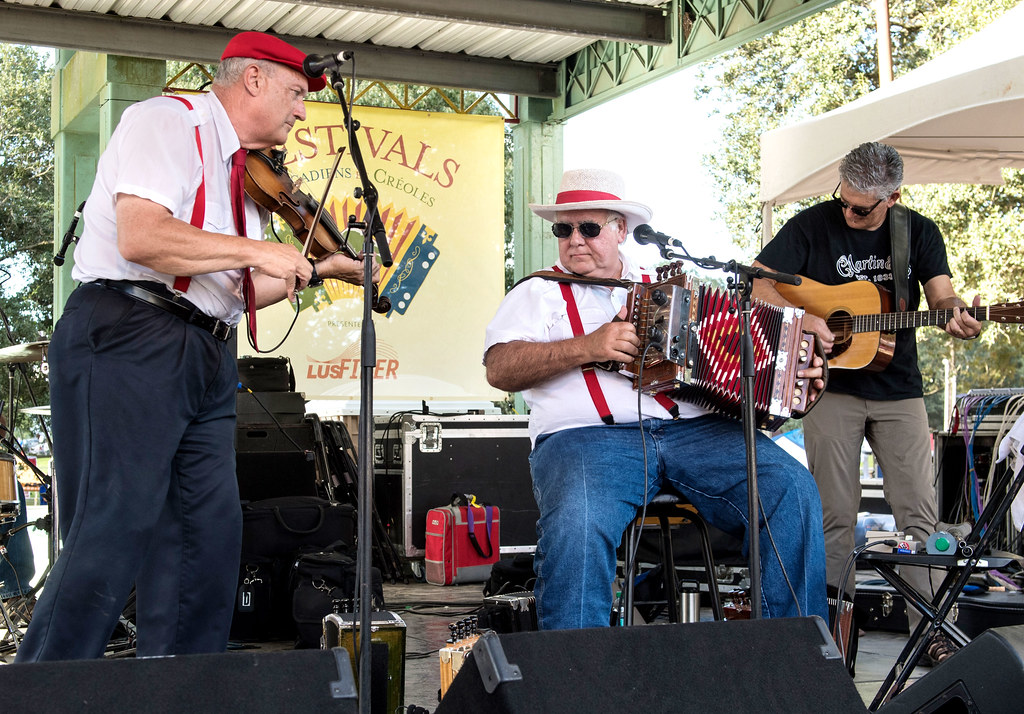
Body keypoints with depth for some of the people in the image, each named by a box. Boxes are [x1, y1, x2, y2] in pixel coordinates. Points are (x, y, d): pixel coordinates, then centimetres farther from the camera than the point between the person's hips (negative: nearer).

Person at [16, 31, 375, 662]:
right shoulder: (168, 122, -4)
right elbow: (142, 237, -22)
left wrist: (323, 269, 16)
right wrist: (260, 251, -16)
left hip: (207, 361, 9)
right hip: (128, 340, -9)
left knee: (209, 538, 4)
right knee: (113, 537, -12)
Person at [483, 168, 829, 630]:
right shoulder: (538, 294, 18)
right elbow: (499, 369, 1)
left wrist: (796, 375, 10)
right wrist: (588, 346, -10)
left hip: (695, 429, 3)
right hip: (588, 436, -3)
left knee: (792, 488, -19)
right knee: (575, 527, -36)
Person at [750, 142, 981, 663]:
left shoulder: (920, 233, 4)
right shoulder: (814, 225, -2)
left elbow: (940, 293, -5)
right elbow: (759, 283, -3)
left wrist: (957, 316, -28)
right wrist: (802, 316, -19)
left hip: (898, 390, 2)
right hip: (831, 385, -2)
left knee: (920, 512, -1)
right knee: (836, 514, 0)